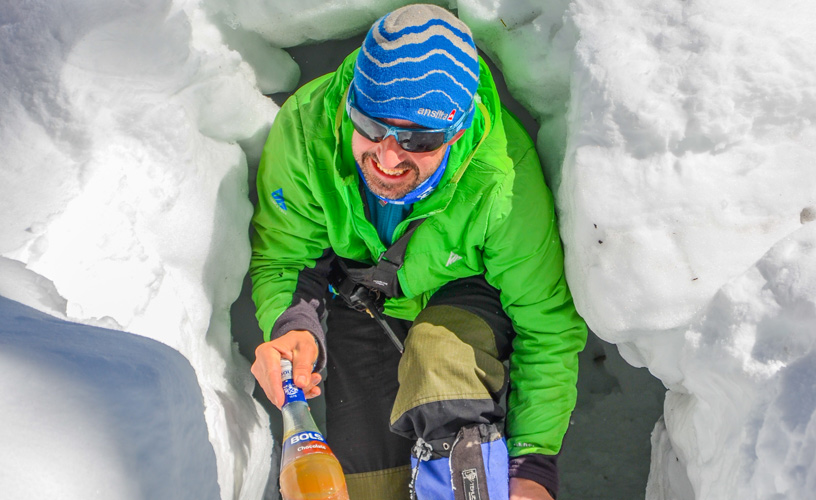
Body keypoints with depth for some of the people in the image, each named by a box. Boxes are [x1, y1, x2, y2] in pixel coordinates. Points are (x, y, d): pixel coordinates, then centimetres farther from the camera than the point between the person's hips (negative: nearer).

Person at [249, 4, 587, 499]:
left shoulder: (503, 178, -34)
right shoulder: (304, 128, -28)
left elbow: (547, 326, -22)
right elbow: (280, 259, -14)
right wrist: (292, 323, -36)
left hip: (464, 298, -2)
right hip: (362, 304, 2)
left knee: (442, 352, -36)